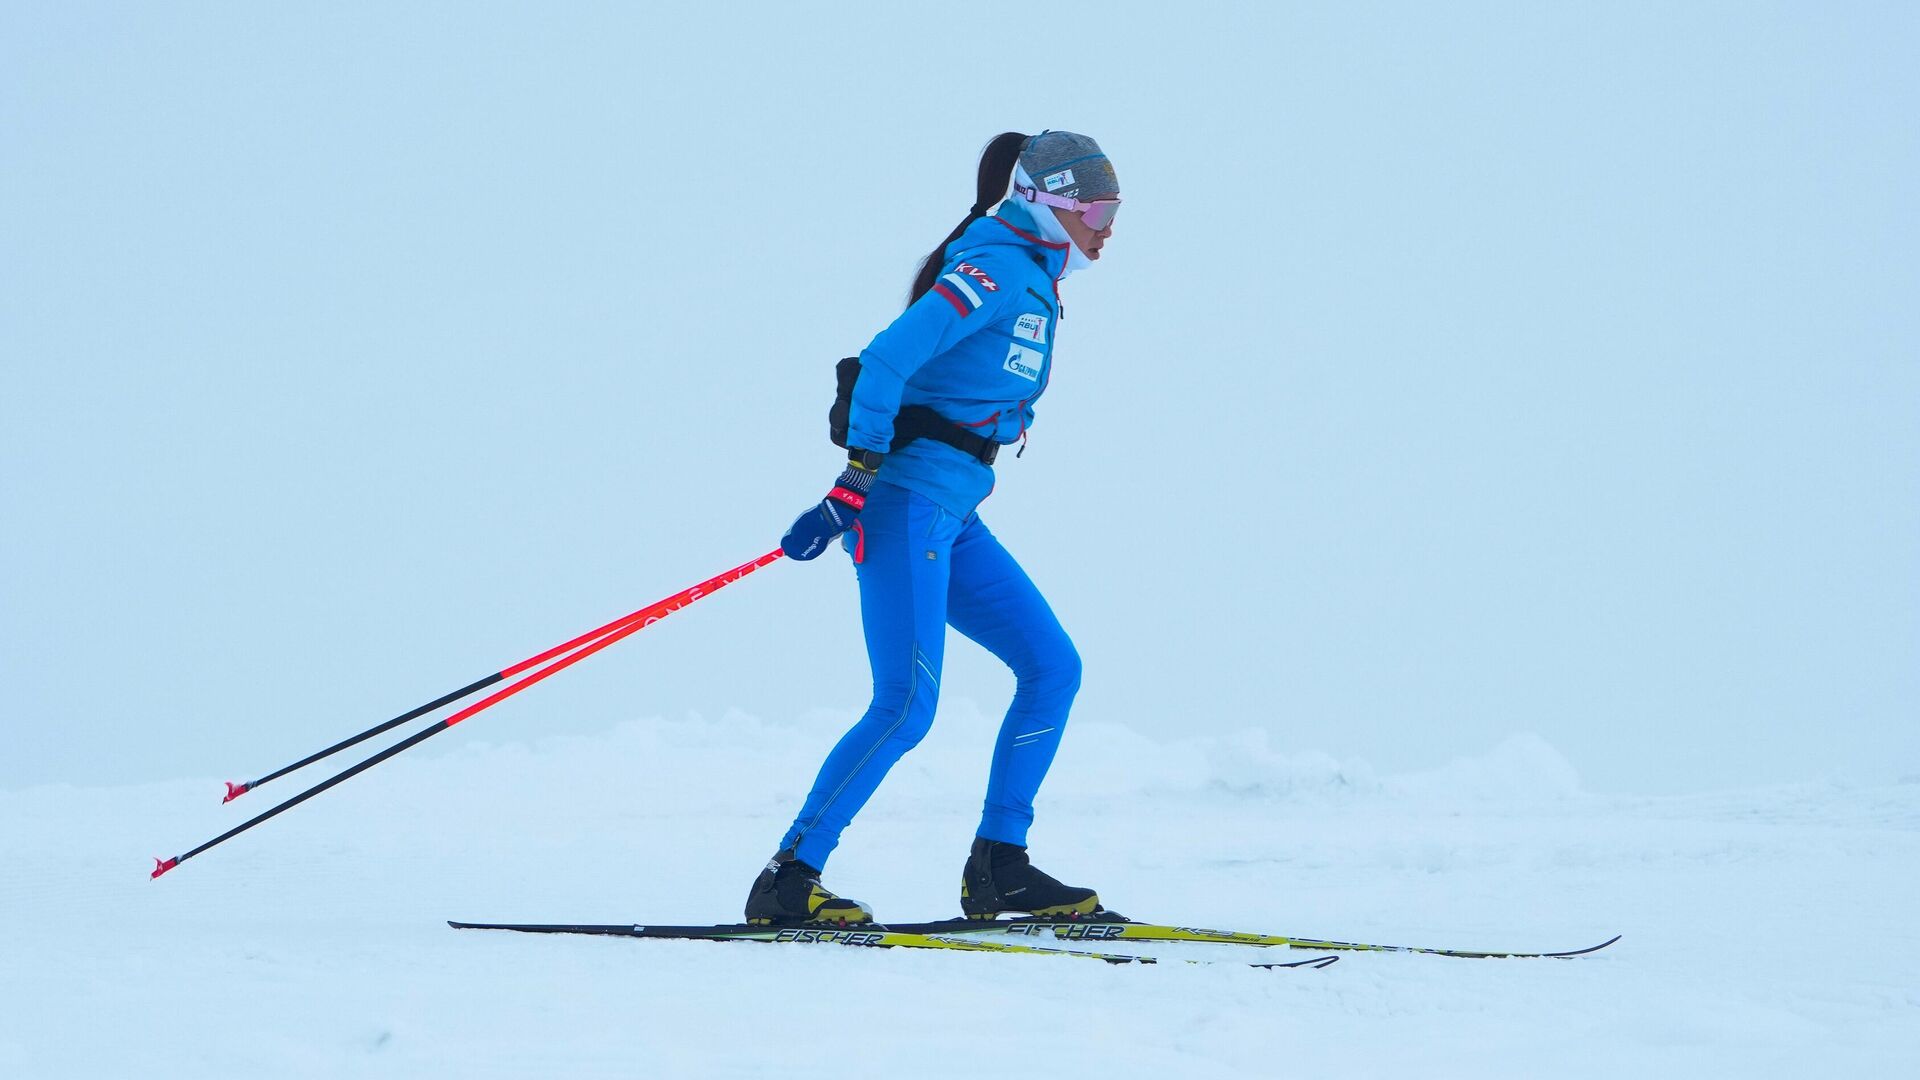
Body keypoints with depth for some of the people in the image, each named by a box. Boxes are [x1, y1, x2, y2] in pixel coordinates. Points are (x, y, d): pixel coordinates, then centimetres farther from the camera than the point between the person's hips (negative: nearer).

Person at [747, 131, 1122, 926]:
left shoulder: (1034, 285, 19)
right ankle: (788, 878, -10)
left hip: (952, 516, 10)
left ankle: (997, 867, 10)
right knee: (907, 706, -14)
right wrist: (858, 479, -21)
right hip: (909, 502, -10)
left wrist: (858, 488, 19)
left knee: (1052, 667, 7)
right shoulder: (1000, 268, -12)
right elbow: (886, 360, -21)